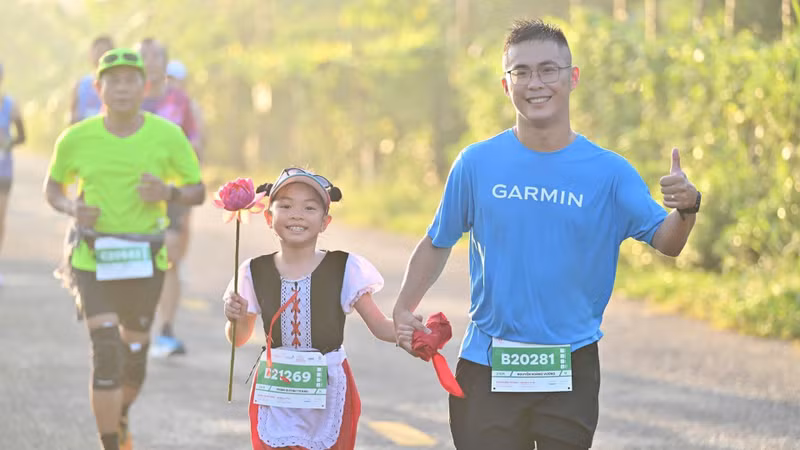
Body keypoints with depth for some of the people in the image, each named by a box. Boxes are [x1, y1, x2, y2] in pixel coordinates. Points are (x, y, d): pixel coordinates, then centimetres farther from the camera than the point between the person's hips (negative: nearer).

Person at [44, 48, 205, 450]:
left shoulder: (167, 136, -7)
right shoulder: (76, 139, -7)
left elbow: (198, 191, 3)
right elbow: (52, 187, 9)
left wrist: (169, 193, -19)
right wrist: (72, 208, -13)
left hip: (145, 262, 2)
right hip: (93, 261, -2)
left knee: (134, 357, 14)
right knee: (106, 356, -15)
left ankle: (121, 417, 46)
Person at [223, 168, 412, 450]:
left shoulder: (345, 269, -7)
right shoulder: (256, 272, -2)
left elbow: (378, 325, -5)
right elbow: (239, 339, 8)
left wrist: (400, 330, -27)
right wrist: (235, 319, -14)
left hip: (328, 392, -1)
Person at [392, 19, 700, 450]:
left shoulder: (609, 171, -2)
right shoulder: (477, 163, 0)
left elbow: (665, 241, -8)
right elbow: (438, 242, 9)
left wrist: (686, 209, -29)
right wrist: (403, 309, -4)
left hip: (570, 368, 0)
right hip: (486, 366, 0)